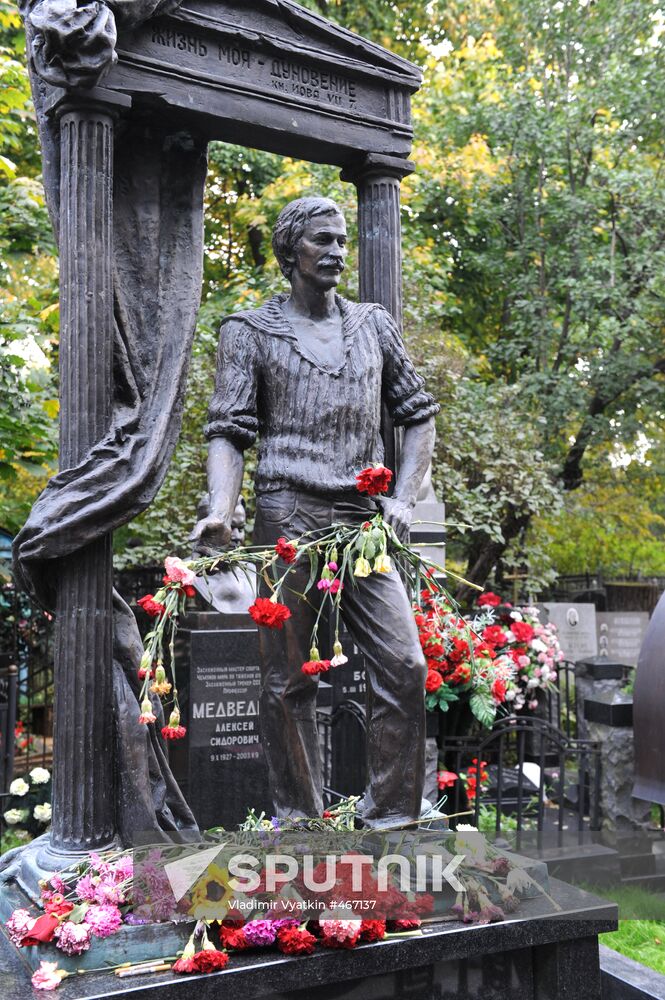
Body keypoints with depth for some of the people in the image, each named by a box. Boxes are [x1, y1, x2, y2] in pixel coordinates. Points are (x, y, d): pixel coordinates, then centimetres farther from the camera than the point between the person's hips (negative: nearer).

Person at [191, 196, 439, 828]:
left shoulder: (374, 325, 18)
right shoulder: (250, 331, 8)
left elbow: (418, 415, 19)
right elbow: (229, 432, 0)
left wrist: (403, 498, 6)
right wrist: (220, 511, -18)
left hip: (364, 522, 4)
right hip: (288, 520, -3)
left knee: (404, 667, -4)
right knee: (287, 681, 2)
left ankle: (390, 818, 9)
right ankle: (298, 820, 16)